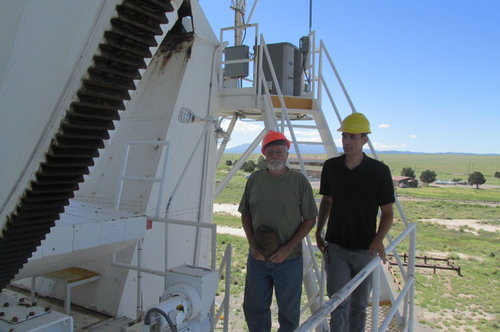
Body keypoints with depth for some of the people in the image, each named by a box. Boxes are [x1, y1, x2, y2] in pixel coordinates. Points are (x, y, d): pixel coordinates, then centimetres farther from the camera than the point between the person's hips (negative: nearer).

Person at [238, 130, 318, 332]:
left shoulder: (299, 181, -7)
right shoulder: (254, 179, 2)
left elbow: (310, 220, -5)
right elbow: (245, 214, 9)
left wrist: (288, 248, -13)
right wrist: (252, 244, -4)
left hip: (289, 259, -3)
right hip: (257, 257, 3)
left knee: (288, 309, 12)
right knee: (254, 307, 15)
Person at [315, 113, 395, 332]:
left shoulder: (379, 171, -9)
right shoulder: (331, 167, -1)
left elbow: (387, 213, -4)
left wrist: (379, 239, -22)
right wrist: (318, 231, 7)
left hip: (365, 249, -1)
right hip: (335, 246, 1)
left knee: (359, 305, 13)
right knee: (340, 302, -6)